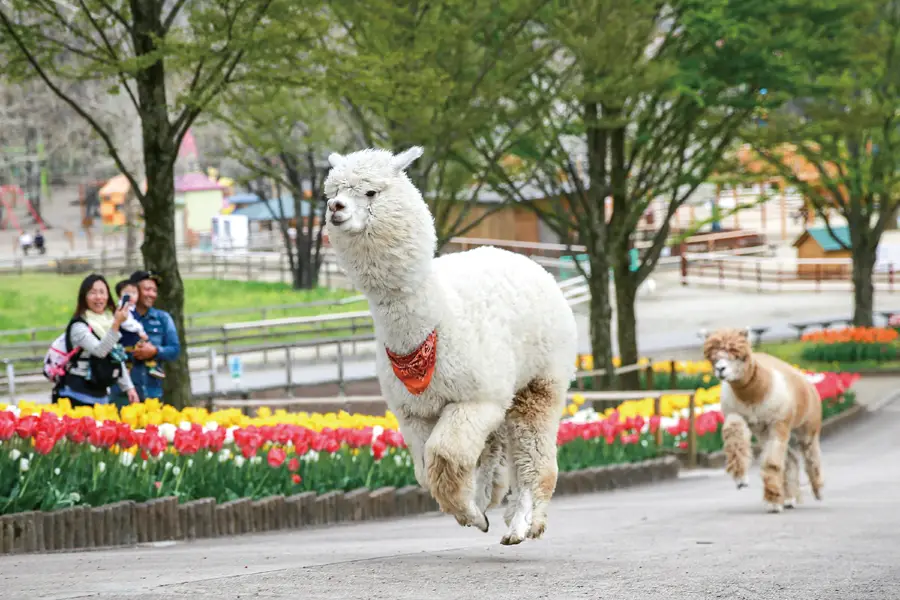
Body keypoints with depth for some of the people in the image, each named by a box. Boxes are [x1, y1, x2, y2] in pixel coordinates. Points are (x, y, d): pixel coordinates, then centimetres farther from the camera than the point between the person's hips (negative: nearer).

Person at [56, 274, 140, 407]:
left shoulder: (108, 321, 11)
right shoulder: (79, 326, -12)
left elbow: (118, 359, 18)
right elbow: (99, 350, -28)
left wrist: (129, 387, 13)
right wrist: (116, 324, -38)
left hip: (101, 395, 7)